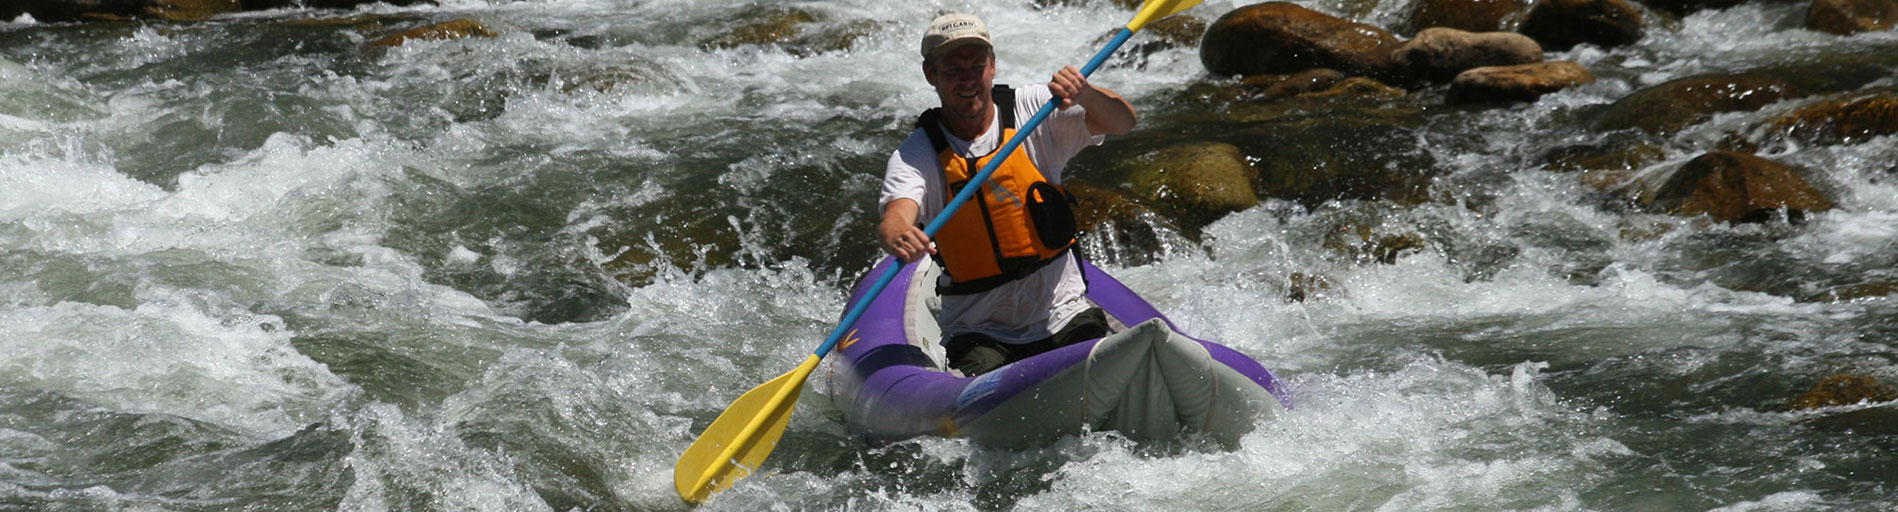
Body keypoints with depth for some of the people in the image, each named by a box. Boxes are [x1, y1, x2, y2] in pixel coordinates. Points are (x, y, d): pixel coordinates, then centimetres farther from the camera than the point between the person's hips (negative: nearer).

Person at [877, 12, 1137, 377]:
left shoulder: (1032, 110, 0)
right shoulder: (916, 156, -6)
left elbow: (1123, 122, -9)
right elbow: (895, 217, -24)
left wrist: (1084, 94, -31)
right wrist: (897, 239, -50)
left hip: (1065, 318, 2)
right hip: (978, 332, -1)